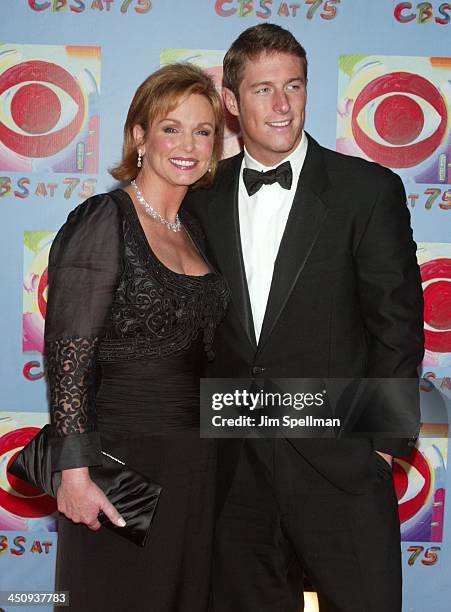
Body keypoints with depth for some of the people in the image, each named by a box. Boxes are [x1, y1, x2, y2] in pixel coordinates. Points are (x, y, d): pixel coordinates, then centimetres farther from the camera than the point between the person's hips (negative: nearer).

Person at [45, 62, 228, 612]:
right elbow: (67, 354, -16)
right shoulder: (102, 221, -12)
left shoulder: (193, 229, 11)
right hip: (121, 461, -7)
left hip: (194, 461, 7)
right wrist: (75, 471, -20)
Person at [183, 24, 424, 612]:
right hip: (235, 466, 3)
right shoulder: (203, 197, 5)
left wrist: (385, 441, -6)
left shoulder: (369, 190, -4)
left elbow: (396, 324, -4)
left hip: (340, 461, -3)